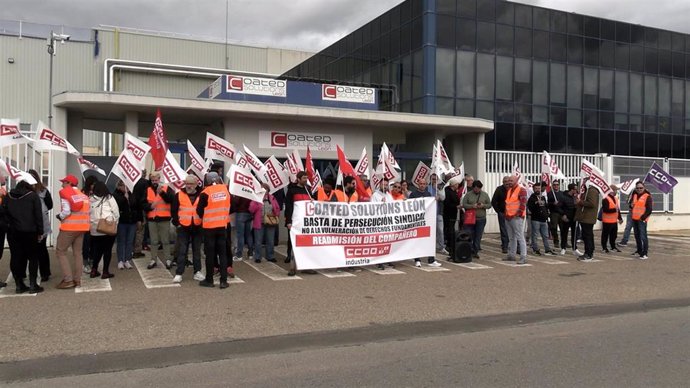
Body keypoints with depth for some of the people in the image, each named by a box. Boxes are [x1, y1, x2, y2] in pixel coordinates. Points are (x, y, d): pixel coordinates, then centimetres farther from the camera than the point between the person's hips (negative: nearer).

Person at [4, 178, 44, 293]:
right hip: (29, 232, -3)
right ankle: (33, 285, 0)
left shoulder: (8, 196, 11)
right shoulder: (33, 196, -1)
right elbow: (38, 215, -4)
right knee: (33, 257, 4)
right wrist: (40, 232, -1)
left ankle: (19, 285, 10)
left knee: (16, 257, 7)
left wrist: (8, 227, 16)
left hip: (13, 232, 3)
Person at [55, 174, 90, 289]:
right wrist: (80, 218, 11)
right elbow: (89, 211, 6)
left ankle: (68, 280, -5)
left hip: (69, 227, -6)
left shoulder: (65, 194, -8)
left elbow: (66, 211, -18)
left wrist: (59, 216, 0)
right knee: (78, 252, 12)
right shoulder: (83, 195, 12)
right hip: (81, 227, 7)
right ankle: (77, 280, 14)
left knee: (60, 252, 3)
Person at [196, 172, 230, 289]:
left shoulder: (206, 193, -12)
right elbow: (230, 206, 11)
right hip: (223, 226, 3)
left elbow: (199, 210, -5)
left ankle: (209, 280, 13)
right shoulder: (226, 189, 0)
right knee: (223, 252, 8)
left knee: (210, 253, 6)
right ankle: (224, 280, 6)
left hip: (209, 227, -3)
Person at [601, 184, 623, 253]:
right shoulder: (606, 199, -15)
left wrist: (620, 218, 17)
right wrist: (614, 209, -28)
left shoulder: (615, 198, 14)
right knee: (605, 235, 1)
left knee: (614, 235, 15)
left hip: (614, 221, 8)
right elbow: (605, 210, -24)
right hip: (607, 221, -8)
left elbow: (618, 209, 20)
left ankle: (613, 247, 25)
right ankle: (604, 247, 9)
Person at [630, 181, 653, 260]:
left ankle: (645, 253, -11)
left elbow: (649, 209, -11)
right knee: (637, 235, 17)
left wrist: (643, 217, -16)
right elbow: (631, 203, 30)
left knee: (643, 236, -12)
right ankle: (639, 250, 32)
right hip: (634, 219, 7)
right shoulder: (634, 195, 13)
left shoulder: (647, 196, -7)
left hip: (642, 220, -7)